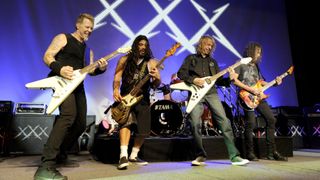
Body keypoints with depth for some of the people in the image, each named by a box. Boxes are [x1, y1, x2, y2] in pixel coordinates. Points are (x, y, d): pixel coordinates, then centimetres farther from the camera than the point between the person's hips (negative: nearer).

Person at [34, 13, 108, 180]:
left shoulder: (87, 49, 25)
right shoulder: (63, 38, 5)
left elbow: (89, 70, 19)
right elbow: (47, 56, -4)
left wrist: (100, 69, -3)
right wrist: (59, 69, -23)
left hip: (78, 86, 8)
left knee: (80, 123, 6)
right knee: (69, 115, -32)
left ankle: (60, 154, 27)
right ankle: (46, 165, -31)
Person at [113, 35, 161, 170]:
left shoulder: (151, 62, 5)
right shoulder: (125, 60, 5)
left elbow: (156, 85, 1)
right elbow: (117, 77, -2)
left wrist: (156, 78, -23)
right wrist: (116, 90, -22)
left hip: (143, 99, 3)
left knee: (144, 130, 2)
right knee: (126, 121, -25)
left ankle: (133, 155, 21)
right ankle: (123, 156, -24)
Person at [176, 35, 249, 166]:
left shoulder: (212, 62, 24)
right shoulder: (191, 58, 14)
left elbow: (218, 80, 18)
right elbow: (181, 73, 3)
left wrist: (229, 79, -2)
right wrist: (193, 80, -13)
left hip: (211, 93, 3)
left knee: (224, 121, -10)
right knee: (195, 124, -12)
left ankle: (234, 156, -6)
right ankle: (201, 156, 5)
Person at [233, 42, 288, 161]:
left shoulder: (256, 66, 22)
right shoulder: (241, 64, -1)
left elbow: (260, 82, 24)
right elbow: (234, 79, -13)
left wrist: (275, 83, 7)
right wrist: (251, 89, -15)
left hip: (258, 97, 8)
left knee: (271, 119, 2)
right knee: (250, 124, -12)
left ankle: (271, 152, 10)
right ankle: (250, 153, 3)